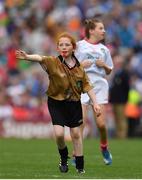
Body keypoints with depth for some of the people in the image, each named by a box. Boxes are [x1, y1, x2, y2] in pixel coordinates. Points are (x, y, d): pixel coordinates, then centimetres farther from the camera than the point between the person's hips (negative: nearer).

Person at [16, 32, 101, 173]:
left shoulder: (79, 67, -3)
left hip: (74, 103, 2)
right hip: (56, 103, -2)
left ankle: (80, 166, 21)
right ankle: (64, 158, 15)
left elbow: (87, 86, 5)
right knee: (59, 133, -15)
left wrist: (95, 103, 0)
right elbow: (40, 59, -35)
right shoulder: (53, 62, -13)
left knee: (76, 134, 8)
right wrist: (27, 57, -55)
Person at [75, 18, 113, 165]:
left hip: (99, 86, 3)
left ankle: (104, 148, 25)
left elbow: (109, 71, 20)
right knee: (81, 121, -12)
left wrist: (104, 65, -1)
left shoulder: (104, 49, 14)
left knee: (101, 123, -1)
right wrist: (80, 65, -13)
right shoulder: (79, 45, 3)